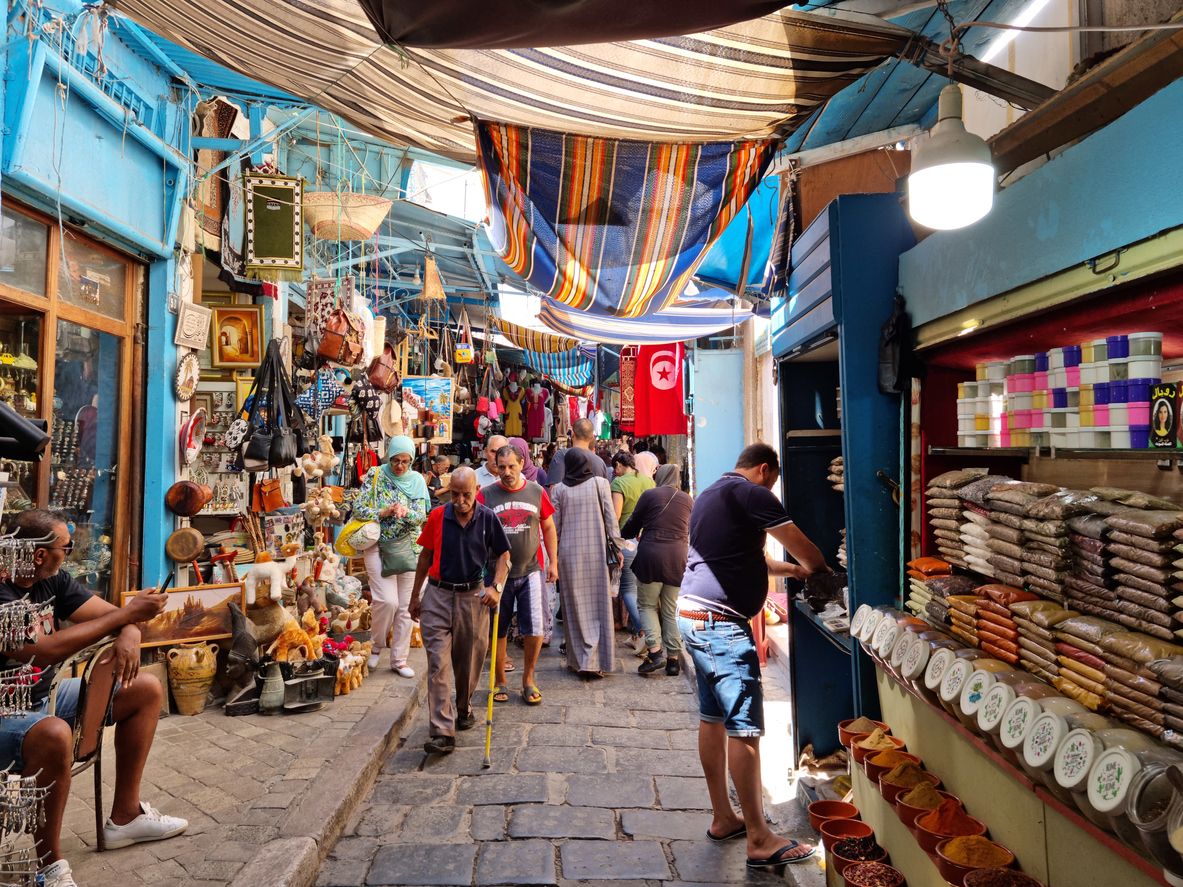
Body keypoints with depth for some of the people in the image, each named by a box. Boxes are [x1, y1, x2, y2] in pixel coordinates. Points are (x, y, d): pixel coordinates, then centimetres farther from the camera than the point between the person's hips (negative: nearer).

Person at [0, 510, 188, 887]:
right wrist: (127, 613, -31)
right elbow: (46, 651, -36)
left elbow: (111, 613, 3)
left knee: (147, 690, 7)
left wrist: (129, 633, -22)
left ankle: (124, 815, 15)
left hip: (45, 697, 9)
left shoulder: (53, 581, -1)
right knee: (55, 735, -40)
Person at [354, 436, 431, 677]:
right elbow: (358, 509, -5)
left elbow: (422, 516, -2)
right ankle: (377, 645, 15)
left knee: (405, 606, 5)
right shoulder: (375, 475, -1)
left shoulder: (417, 480, 3)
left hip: (408, 548, 3)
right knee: (388, 600, -13)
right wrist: (384, 512, -17)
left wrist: (406, 512, -22)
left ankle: (399, 659, 17)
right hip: (378, 546, -2)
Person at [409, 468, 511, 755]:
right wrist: (415, 596, 12)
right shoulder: (437, 516, -3)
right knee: (438, 663, -7)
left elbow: (503, 555, 4)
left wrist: (496, 587, -11)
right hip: (438, 594, 0)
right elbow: (426, 556, 7)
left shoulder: (488, 519, -4)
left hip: (472, 596, 0)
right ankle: (443, 732, -5)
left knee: (469, 661, 13)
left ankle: (464, 708, 39)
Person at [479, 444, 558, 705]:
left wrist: (553, 561, 6)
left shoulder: (537, 492, 1)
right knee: (498, 632, 10)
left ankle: (528, 679, 19)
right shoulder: (486, 495, -3)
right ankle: (500, 682, 28)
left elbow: (549, 528, 11)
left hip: (530, 570, 1)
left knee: (535, 629, -3)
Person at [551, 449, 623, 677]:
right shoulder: (600, 483, -3)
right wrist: (618, 548, 5)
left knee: (574, 606, 9)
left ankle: (577, 660, 12)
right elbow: (611, 520, -3)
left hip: (569, 553, 1)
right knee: (598, 605, 5)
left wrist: (554, 557, 13)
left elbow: (555, 526, 3)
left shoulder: (559, 489, 1)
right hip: (597, 552, -1)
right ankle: (595, 661, 1)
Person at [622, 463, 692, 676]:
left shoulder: (649, 495, 1)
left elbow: (632, 525, 8)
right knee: (672, 610, 10)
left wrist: (624, 535, 29)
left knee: (647, 604, 9)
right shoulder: (688, 500, 12)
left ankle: (654, 650, -6)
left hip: (651, 556, -3)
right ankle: (673, 658, 10)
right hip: (678, 560, 3)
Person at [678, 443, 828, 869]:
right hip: (719, 622, -10)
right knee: (744, 728, -6)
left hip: (694, 617, 10)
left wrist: (793, 570, 28)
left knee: (713, 718, 15)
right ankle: (759, 840, 0)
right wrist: (818, 570, 16)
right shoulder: (751, 494, -10)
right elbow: (802, 547, -4)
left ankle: (722, 818, 26)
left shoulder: (711, 494, 20)